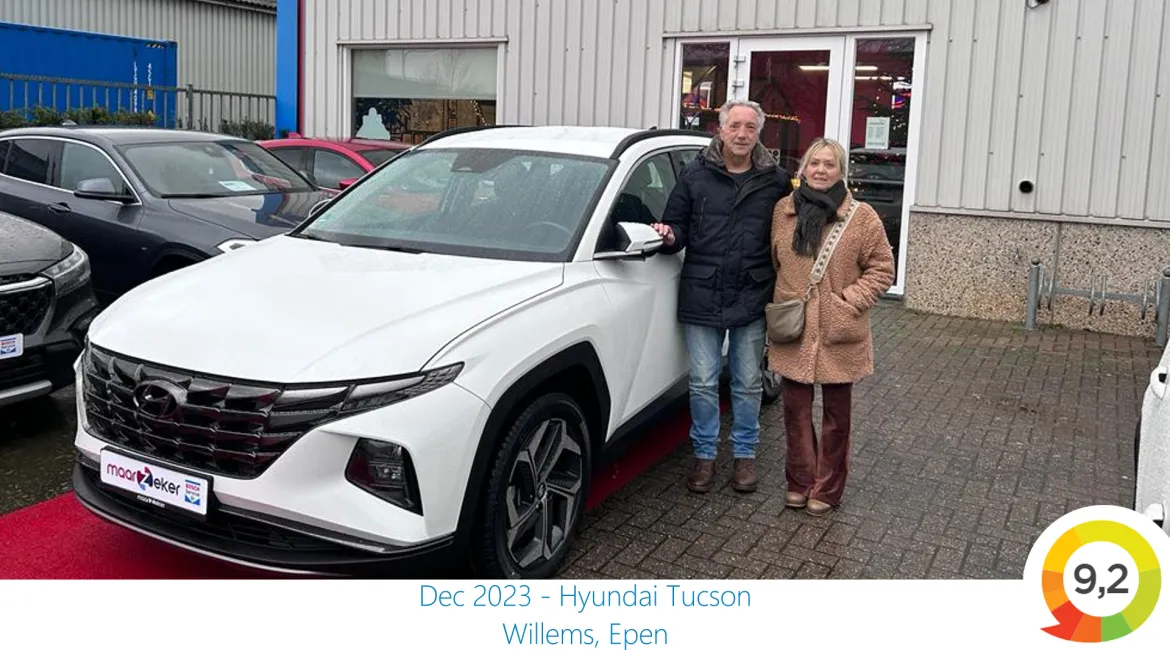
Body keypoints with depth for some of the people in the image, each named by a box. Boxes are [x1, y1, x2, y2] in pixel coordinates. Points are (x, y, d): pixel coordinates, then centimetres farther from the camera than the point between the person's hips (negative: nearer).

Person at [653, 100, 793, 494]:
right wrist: (669, 236, -15)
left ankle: (745, 454, 27)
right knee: (703, 383, 7)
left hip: (752, 299, 0)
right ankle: (705, 454, 22)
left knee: (748, 384, 12)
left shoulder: (776, 180, 2)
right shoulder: (695, 175, 3)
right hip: (702, 298, 0)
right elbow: (677, 226, 7)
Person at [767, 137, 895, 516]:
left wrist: (850, 300, -10)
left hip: (838, 333, -2)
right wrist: (779, 304, 6)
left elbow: (881, 269, -1)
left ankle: (827, 489, 21)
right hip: (792, 330, 3)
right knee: (795, 409, 9)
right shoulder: (783, 211, 4)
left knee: (836, 414, 8)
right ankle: (800, 483, 24)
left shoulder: (861, 217, -5)